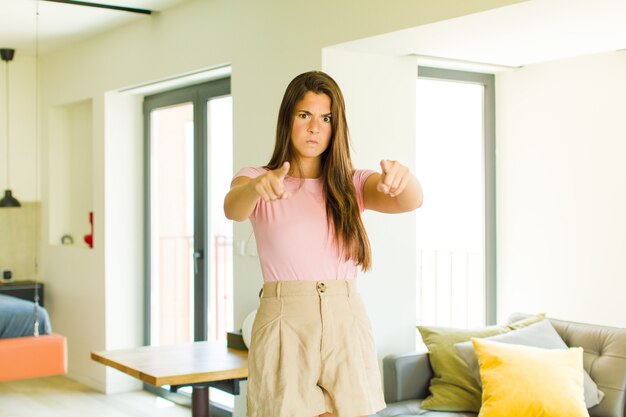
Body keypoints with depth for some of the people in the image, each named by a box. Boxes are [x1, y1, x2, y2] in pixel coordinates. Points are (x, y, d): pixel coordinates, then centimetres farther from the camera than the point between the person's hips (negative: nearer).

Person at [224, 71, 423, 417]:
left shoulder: (352, 185, 9)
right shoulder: (256, 182, 3)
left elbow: (410, 200, -10)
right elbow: (233, 208, -20)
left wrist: (402, 176, -34)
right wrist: (257, 186, -44)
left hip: (346, 327, 2)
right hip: (285, 327, -2)